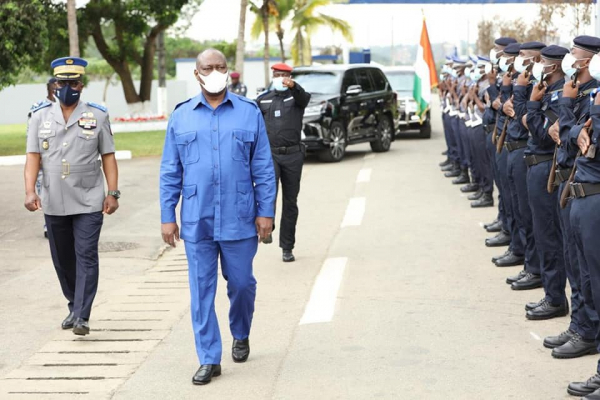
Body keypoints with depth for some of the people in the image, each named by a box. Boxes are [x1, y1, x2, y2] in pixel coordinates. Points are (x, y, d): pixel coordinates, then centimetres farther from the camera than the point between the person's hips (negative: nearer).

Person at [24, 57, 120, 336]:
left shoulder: (97, 116, 2)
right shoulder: (40, 116, 5)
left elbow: (108, 157, 4)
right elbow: (33, 156, 1)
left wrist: (113, 193, -3)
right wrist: (30, 191, -12)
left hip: (89, 203, -2)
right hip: (53, 204, 3)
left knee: (86, 257, -9)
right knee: (62, 260, 12)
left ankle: (81, 316, -8)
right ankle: (74, 307, 29)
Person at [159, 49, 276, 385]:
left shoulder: (249, 113, 2)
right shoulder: (181, 116, 6)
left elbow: (263, 168, 2)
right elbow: (170, 172, 7)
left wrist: (266, 211, -2)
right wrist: (167, 216, 3)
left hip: (239, 219, -1)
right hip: (197, 221, 1)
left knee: (242, 283, 10)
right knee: (202, 289, 2)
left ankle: (241, 335, 37)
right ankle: (209, 359, 10)